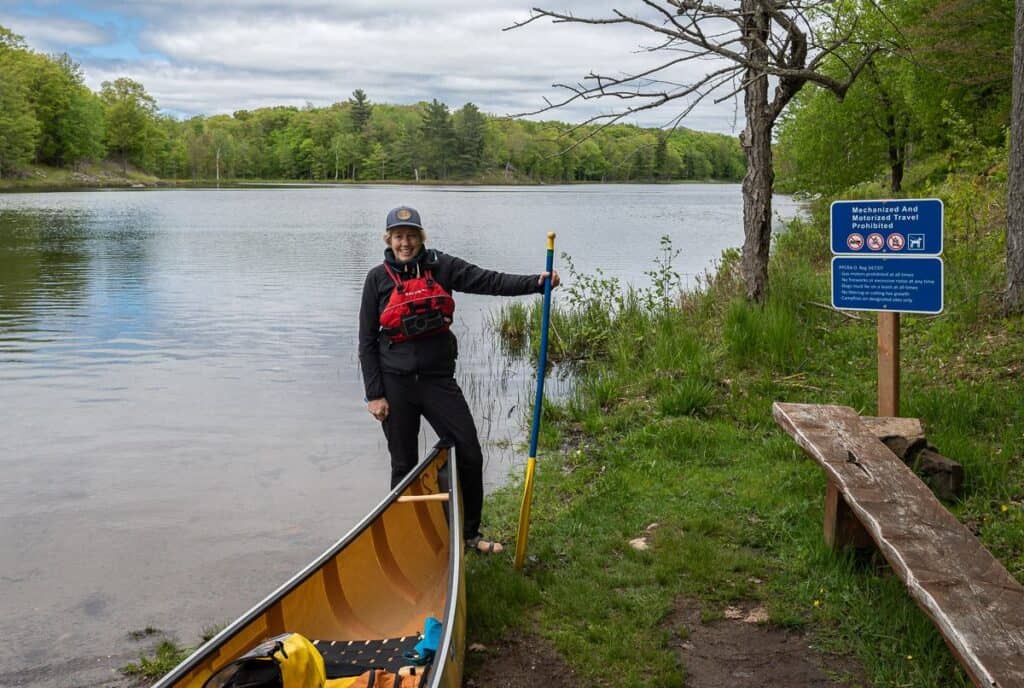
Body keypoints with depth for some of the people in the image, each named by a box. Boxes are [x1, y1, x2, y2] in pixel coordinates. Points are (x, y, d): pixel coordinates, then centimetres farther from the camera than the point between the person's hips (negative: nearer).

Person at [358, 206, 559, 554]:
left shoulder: (441, 267, 2)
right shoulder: (378, 278, -1)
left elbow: (489, 281, -9)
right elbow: (367, 342, 0)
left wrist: (536, 282, -23)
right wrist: (374, 394, -5)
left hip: (438, 379, 2)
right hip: (395, 384, -1)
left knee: (470, 456, 1)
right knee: (404, 466, 8)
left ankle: (470, 533, 19)